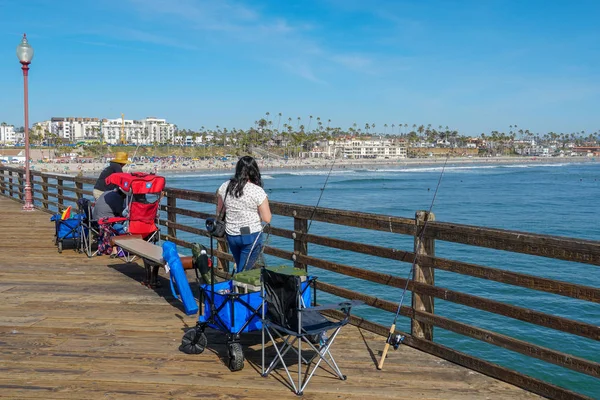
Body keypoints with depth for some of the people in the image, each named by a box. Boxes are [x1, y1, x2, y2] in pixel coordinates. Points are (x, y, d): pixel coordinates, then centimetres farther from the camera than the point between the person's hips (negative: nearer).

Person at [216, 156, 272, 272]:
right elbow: (267, 219, -14)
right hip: (251, 236, -5)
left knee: (240, 269, 23)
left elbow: (219, 212, 9)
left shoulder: (225, 187, -1)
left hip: (231, 235, 5)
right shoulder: (258, 191, -15)